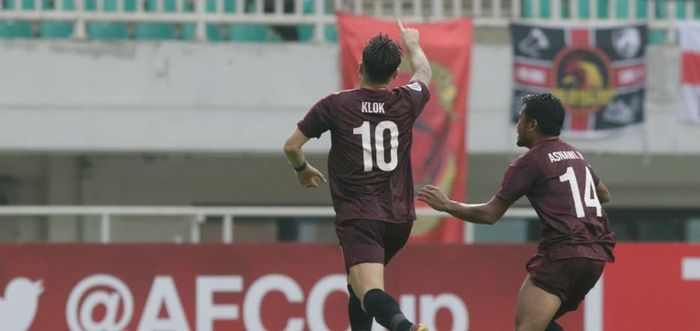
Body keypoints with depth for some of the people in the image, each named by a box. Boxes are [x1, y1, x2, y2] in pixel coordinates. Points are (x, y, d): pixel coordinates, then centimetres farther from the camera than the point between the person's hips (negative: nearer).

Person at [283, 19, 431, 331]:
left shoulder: (335, 105, -2)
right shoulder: (406, 102, 6)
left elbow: (291, 146, 4)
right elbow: (424, 73, 31)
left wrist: (303, 170, 25)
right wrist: (413, 45, 51)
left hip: (357, 218, -5)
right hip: (399, 218, 5)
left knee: (369, 292, -22)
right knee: (360, 285, 28)